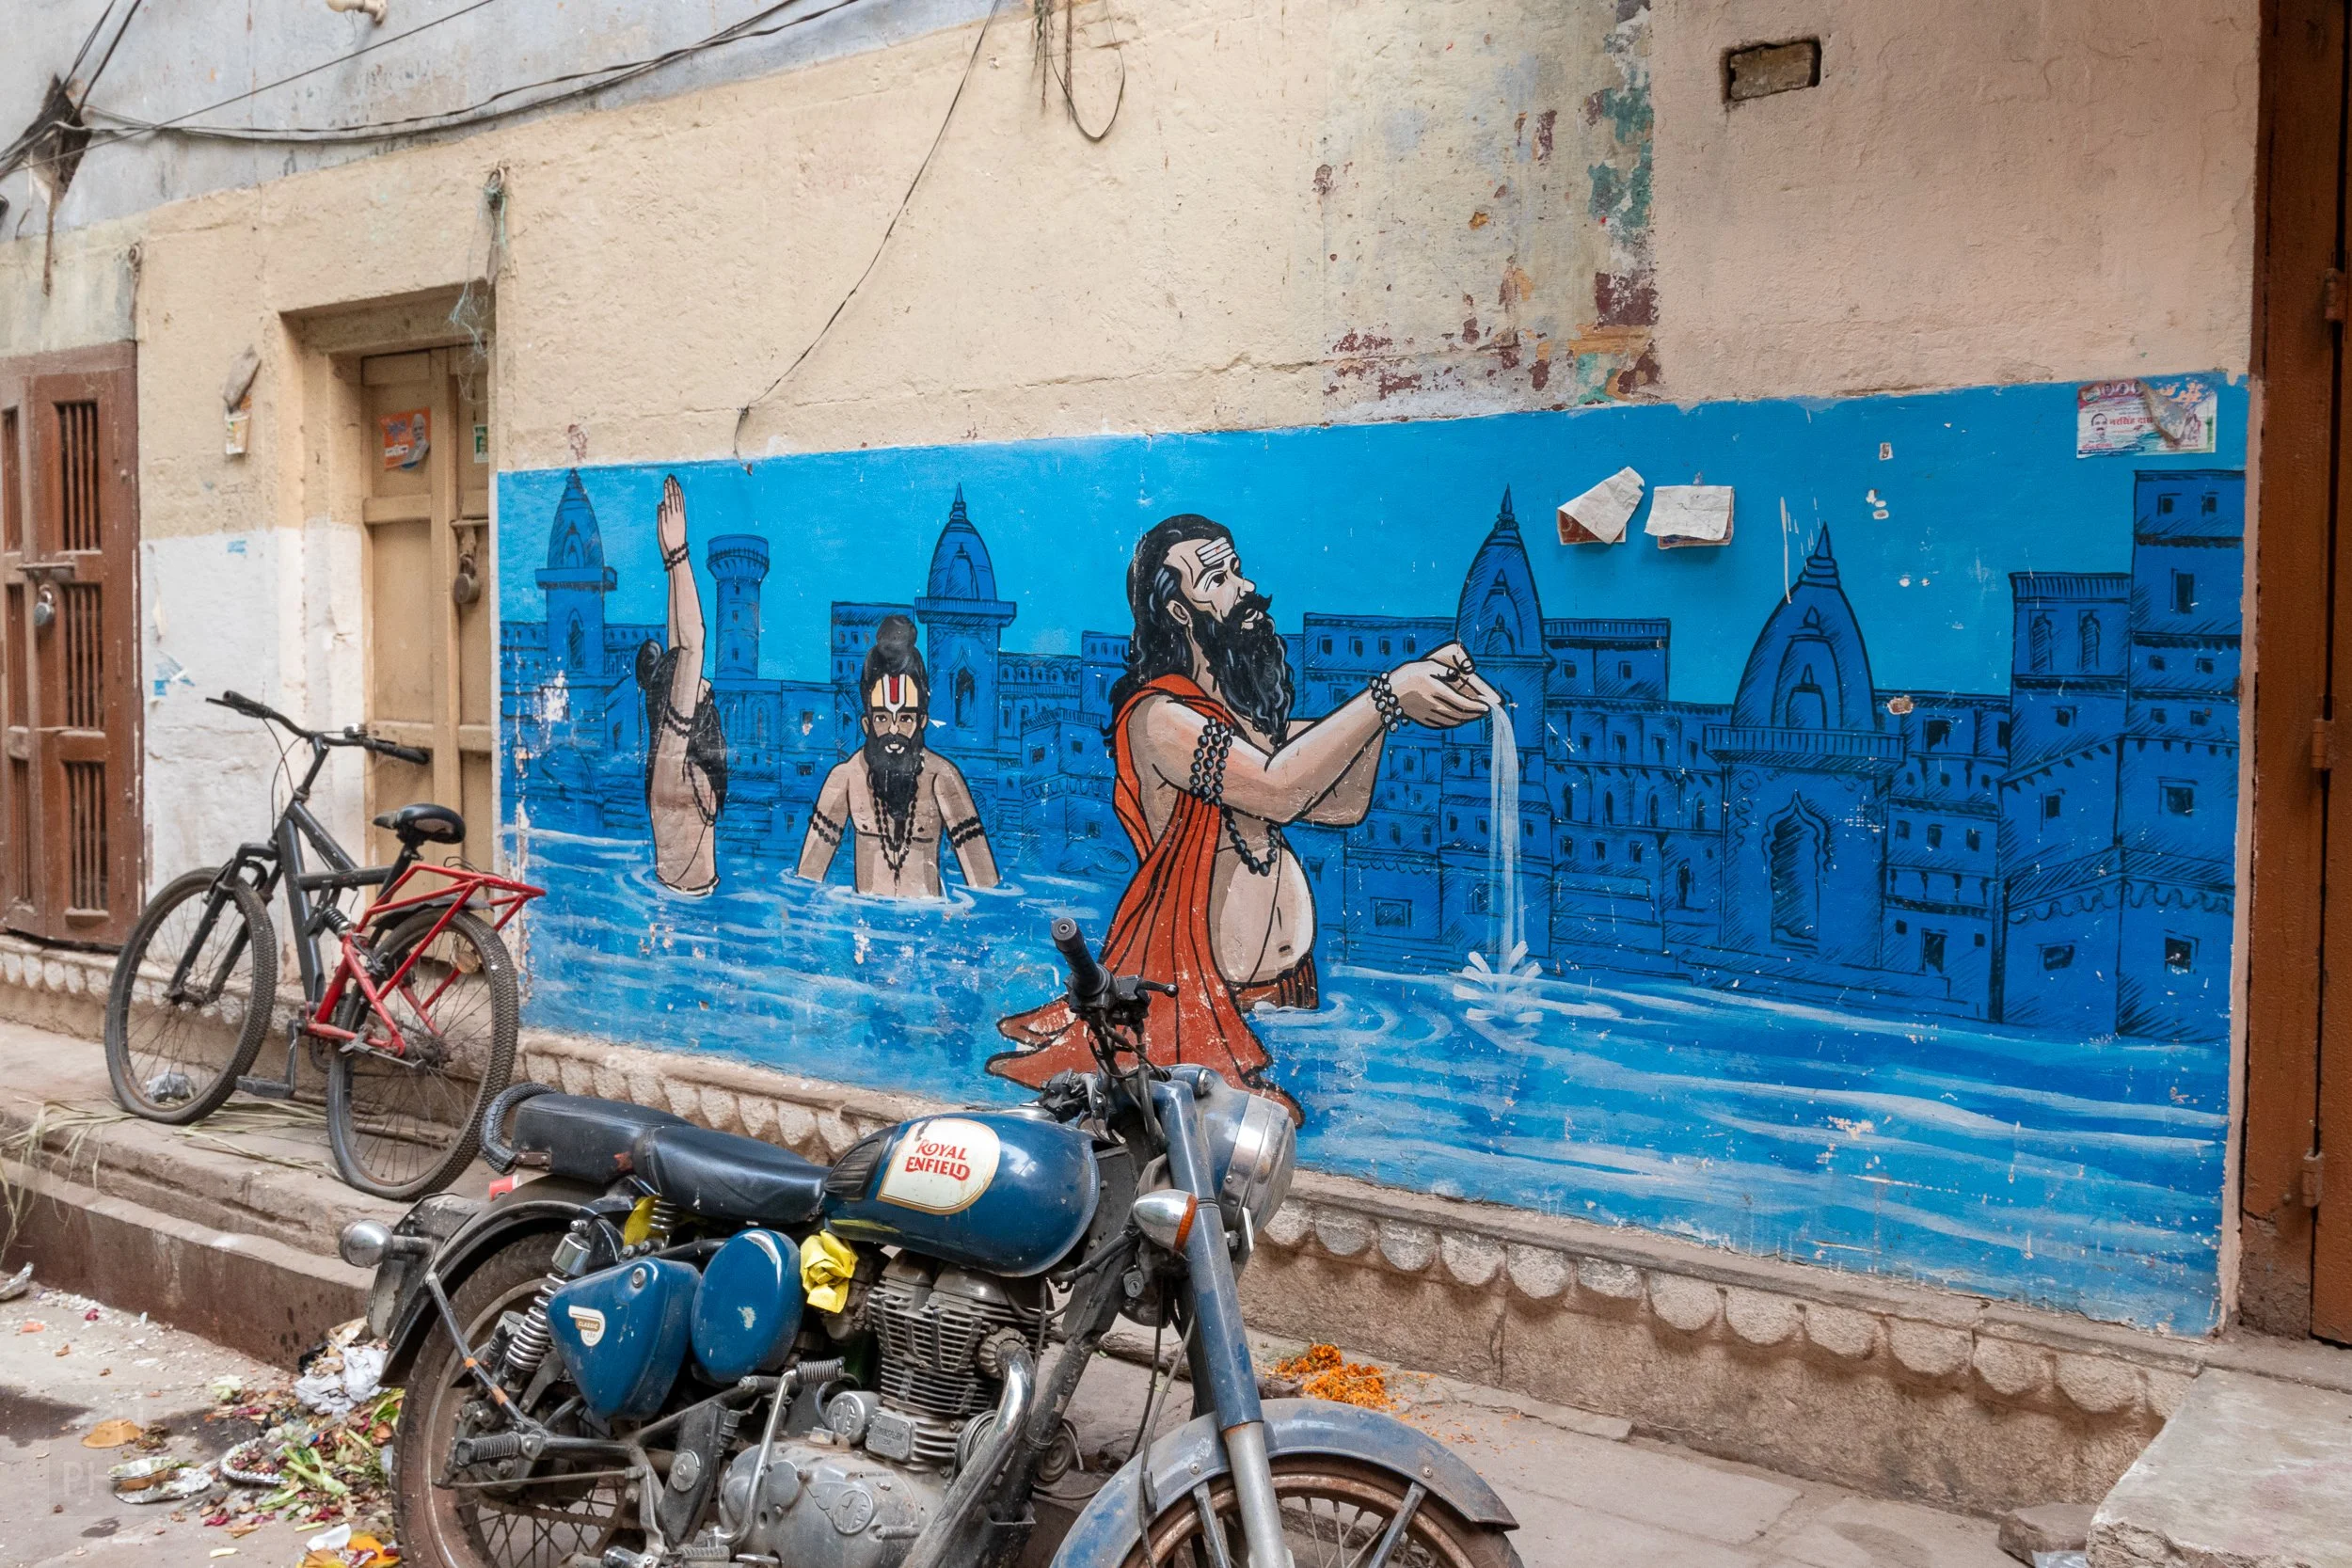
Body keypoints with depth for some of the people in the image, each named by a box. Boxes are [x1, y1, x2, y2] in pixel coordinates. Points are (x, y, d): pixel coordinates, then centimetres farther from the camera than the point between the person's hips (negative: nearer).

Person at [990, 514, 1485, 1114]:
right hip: (1198, 997, -8)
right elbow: (1277, 789, -25)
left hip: (1283, 993, 8)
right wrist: (1386, 698, -19)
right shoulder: (1157, 715, -11)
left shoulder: (1249, 712, 16)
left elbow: (1343, 802, 9)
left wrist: (1399, 693, -1)